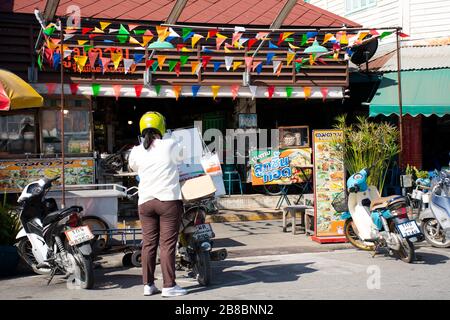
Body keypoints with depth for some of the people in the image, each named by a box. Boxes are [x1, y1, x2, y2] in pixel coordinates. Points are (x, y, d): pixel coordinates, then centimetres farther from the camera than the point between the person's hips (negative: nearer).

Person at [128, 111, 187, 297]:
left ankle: (148, 285, 13)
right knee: (167, 244, -2)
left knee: (148, 243, 9)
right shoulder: (170, 146, -7)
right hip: (169, 200, -4)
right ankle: (169, 286, 0)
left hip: (145, 202, 4)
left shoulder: (137, 151, 2)